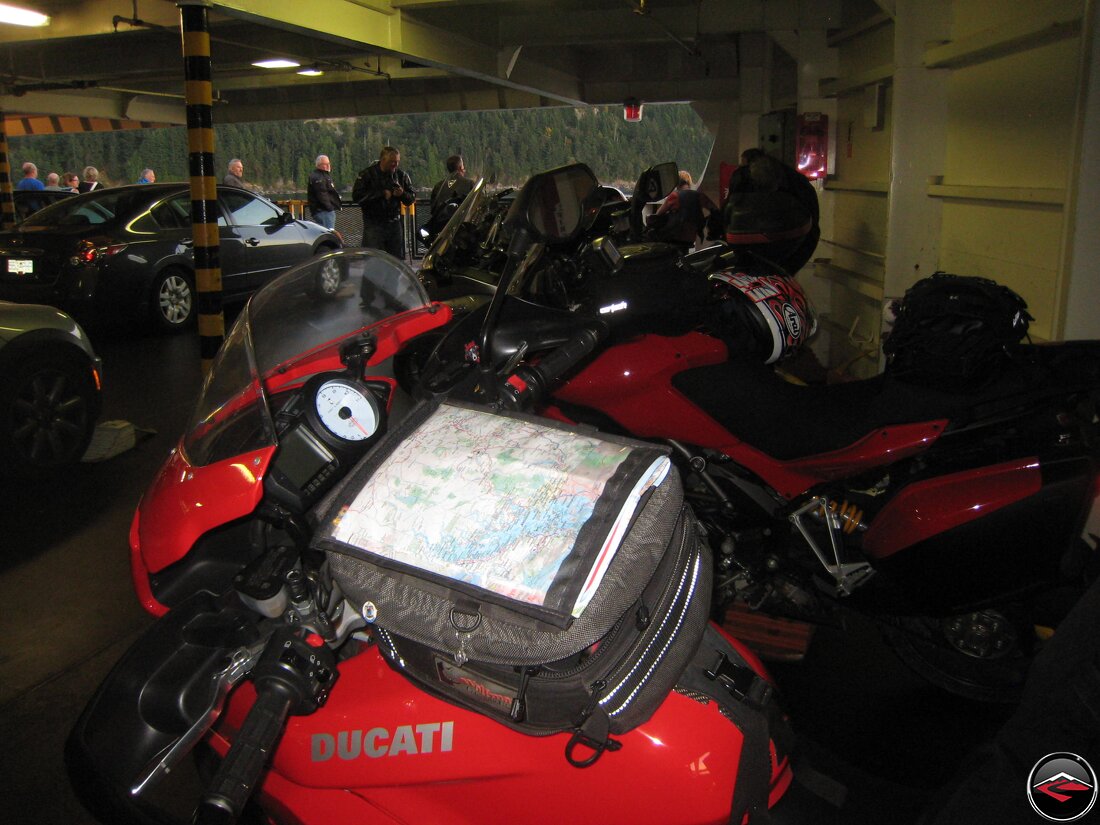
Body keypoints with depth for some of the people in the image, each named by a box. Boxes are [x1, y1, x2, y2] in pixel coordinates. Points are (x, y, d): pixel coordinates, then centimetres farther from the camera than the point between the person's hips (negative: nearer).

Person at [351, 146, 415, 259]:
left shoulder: (401, 175, 8)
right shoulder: (368, 174, -3)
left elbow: (412, 198, 13)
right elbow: (356, 196, -12)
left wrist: (403, 194, -10)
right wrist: (381, 194, -15)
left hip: (394, 224, 4)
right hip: (374, 224, -4)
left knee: (397, 259, 8)